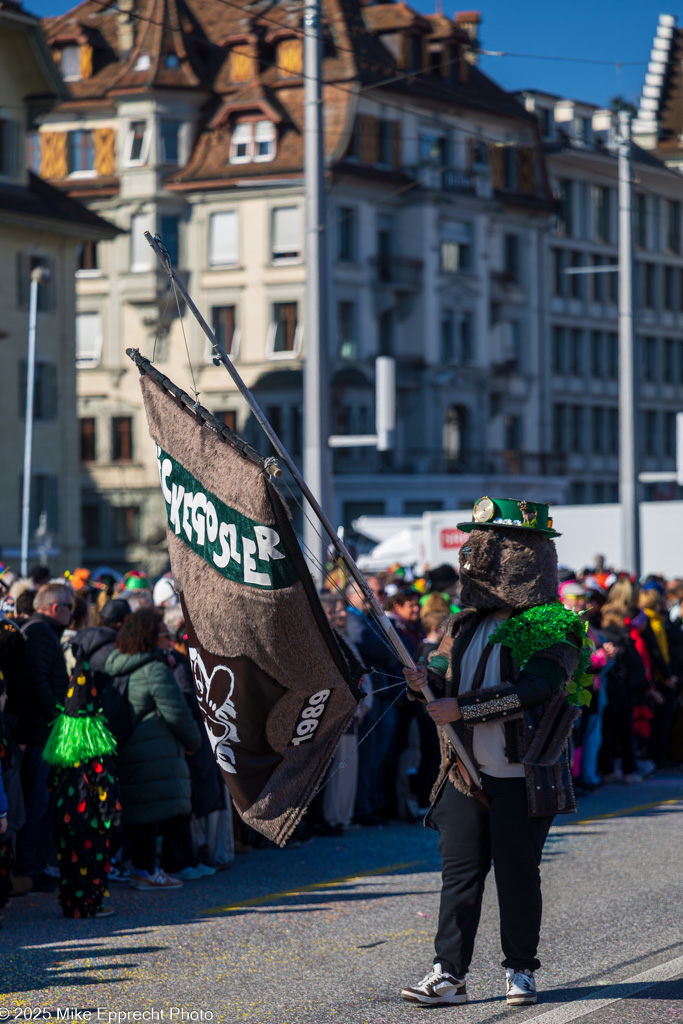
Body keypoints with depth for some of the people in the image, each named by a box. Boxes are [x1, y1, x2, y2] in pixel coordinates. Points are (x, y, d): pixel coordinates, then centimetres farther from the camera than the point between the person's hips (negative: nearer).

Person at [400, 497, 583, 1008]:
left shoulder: (553, 629, -10)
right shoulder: (470, 621, 13)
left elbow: (527, 690, -22)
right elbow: (446, 667, 14)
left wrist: (462, 708, -22)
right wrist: (426, 680, -10)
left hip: (523, 779, -6)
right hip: (466, 774, 6)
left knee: (517, 875, 2)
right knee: (460, 871, 2)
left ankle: (521, 970, 16)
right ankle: (449, 974, 3)